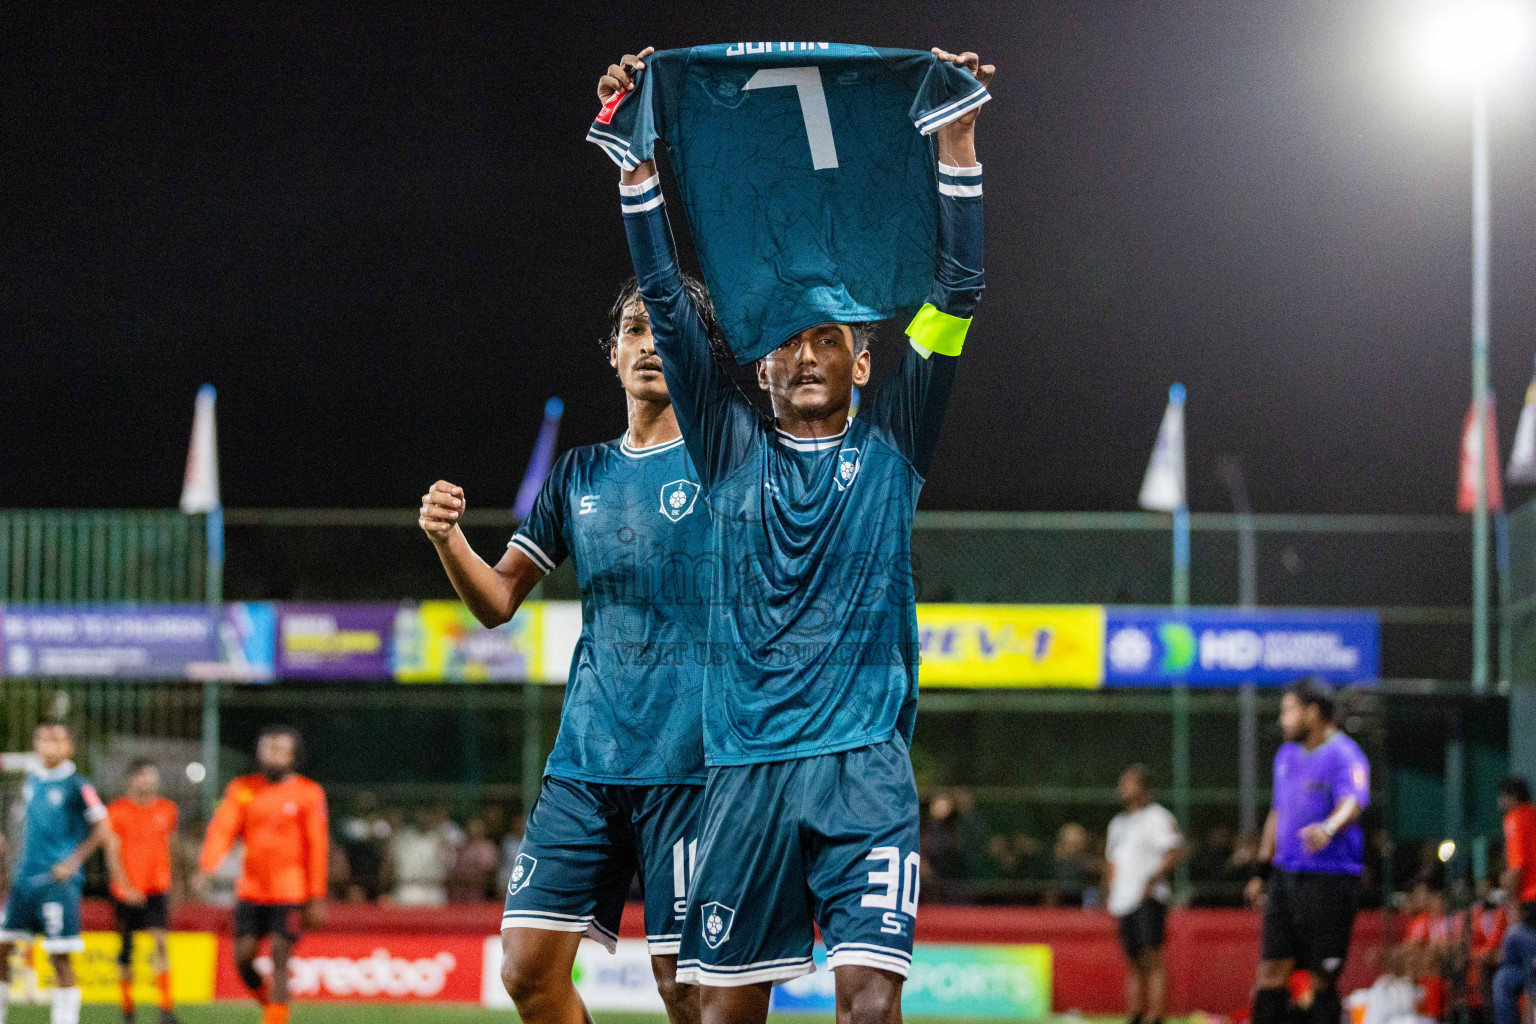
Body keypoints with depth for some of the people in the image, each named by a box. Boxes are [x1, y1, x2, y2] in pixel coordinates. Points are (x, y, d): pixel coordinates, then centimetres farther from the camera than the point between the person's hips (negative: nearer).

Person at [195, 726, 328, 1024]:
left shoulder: (308, 793, -2)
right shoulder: (243, 789, 4)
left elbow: (317, 846, -1)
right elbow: (222, 829, -7)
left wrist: (317, 898, -3)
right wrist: (205, 868, -23)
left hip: (290, 892, -3)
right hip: (251, 890, 3)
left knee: (279, 960, -11)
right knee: (243, 959, 3)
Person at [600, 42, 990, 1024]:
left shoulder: (890, 446, 10)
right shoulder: (732, 445, 13)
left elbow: (956, 297, 3)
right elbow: (668, 302, 6)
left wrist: (958, 147, -4)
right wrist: (638, 158, -2)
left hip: (865, 765, -2)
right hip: (747, 764, 2)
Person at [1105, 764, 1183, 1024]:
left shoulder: (1156, 816, -2)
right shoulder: (1118, 822, 22)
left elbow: (1175, 850, -14)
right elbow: (1111, 860, 31)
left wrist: (1154, 879, -22)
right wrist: (1110, 888, 18)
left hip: (1148, 900, -8)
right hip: (1122, 903, 8)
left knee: (1152, 961, -13)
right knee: (1133, 964, 9)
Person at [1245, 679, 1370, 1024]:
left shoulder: (1344, 756, -11)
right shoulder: (1287, 756, 15)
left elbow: (1353, 803, -29)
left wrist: (1329, 828, -50)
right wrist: (1261, 870, 23)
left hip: (1330, 882, -7)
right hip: (1286, 876, 7)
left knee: (1323, 980, -2)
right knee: (1271, 972, 2)